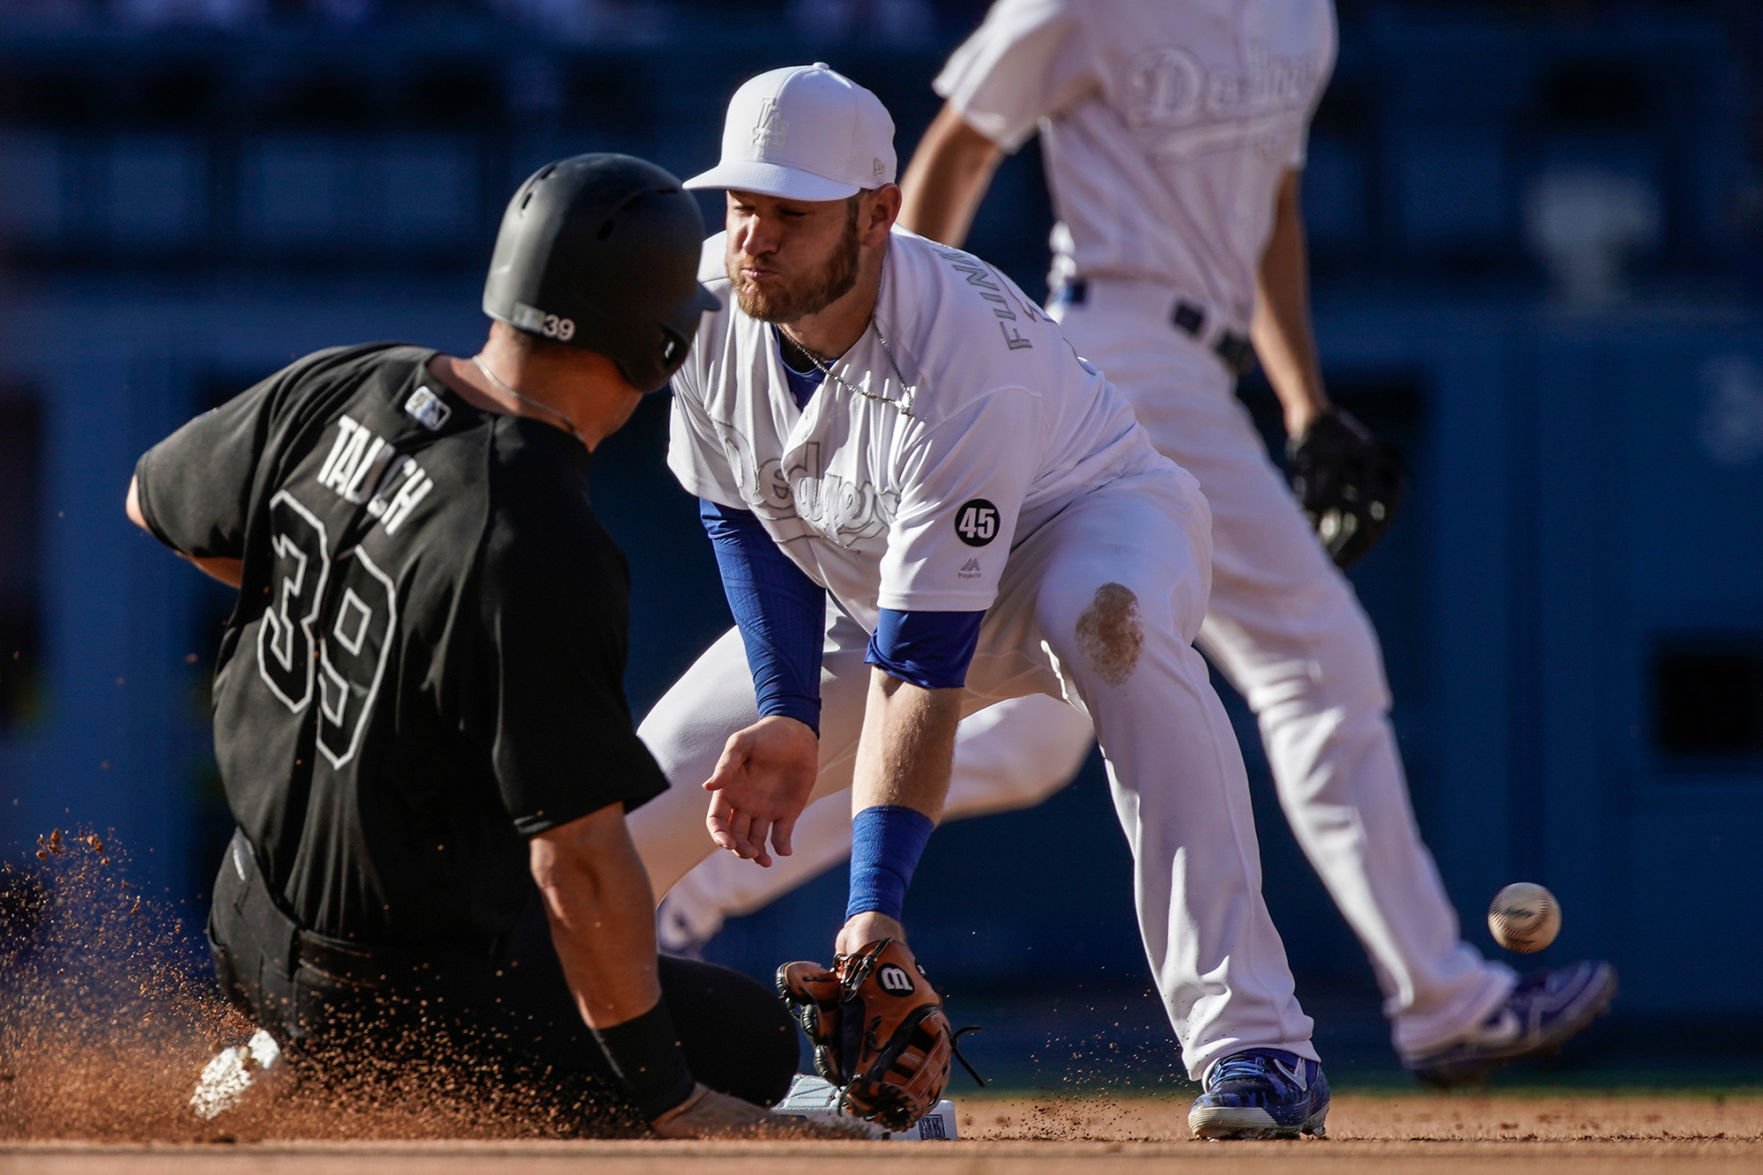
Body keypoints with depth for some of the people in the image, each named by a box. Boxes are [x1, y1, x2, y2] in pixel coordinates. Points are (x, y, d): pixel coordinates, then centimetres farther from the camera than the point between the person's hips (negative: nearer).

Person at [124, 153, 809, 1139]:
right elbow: (579, 866, -28)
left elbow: (155, 501, 15)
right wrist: (667, 1102, -18)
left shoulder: (336, 388, -6)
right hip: (390, 997, -9)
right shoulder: (540, 553, -29)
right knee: (753, 1039, 3)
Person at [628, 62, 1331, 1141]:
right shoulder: (711, 301, -21)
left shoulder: (963, 363, -38)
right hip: (861, 575, 6)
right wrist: (786, 716, -19)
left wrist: (876, 907, -44)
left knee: (1104, 618, -42)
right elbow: (740, 515, -5)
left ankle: (1254, 1044, -45)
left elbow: (920, 664, -40)